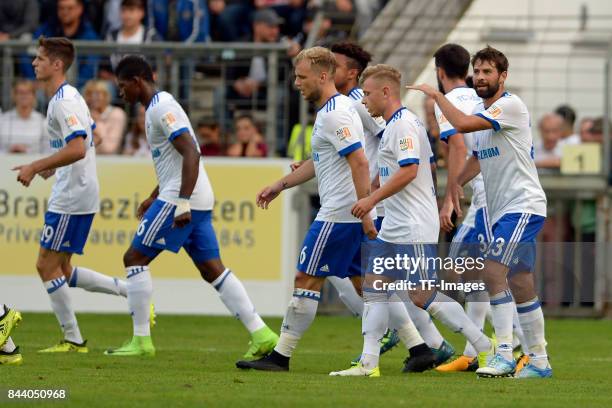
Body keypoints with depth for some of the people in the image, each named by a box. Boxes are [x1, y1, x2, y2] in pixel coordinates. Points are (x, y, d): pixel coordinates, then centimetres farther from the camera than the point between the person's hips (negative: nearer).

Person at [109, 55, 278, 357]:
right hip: (199, 201, 10)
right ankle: (261, 335, 1)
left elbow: (191, 153, -23)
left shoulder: (161, 108, -13)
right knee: (212, 269, 7)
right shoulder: (160, 106, 19)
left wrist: (182, 203, -27)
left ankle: (141, 341, -1)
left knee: (135, 259, -2)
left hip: (178, 200, -10)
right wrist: (152, 198, 30)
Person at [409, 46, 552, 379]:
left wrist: (436, 95, -12)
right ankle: (539, 361, 17)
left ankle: (504, 354, -22)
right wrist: (456, 184, 14)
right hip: (502, 210, 10)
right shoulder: (483, 112, 15)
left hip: (523, 204, -10)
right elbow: (478, 157, 28)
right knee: (520, 283, 11)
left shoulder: (511, 106, -14)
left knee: (493, 270, -21)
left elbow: (462, 124, -25)